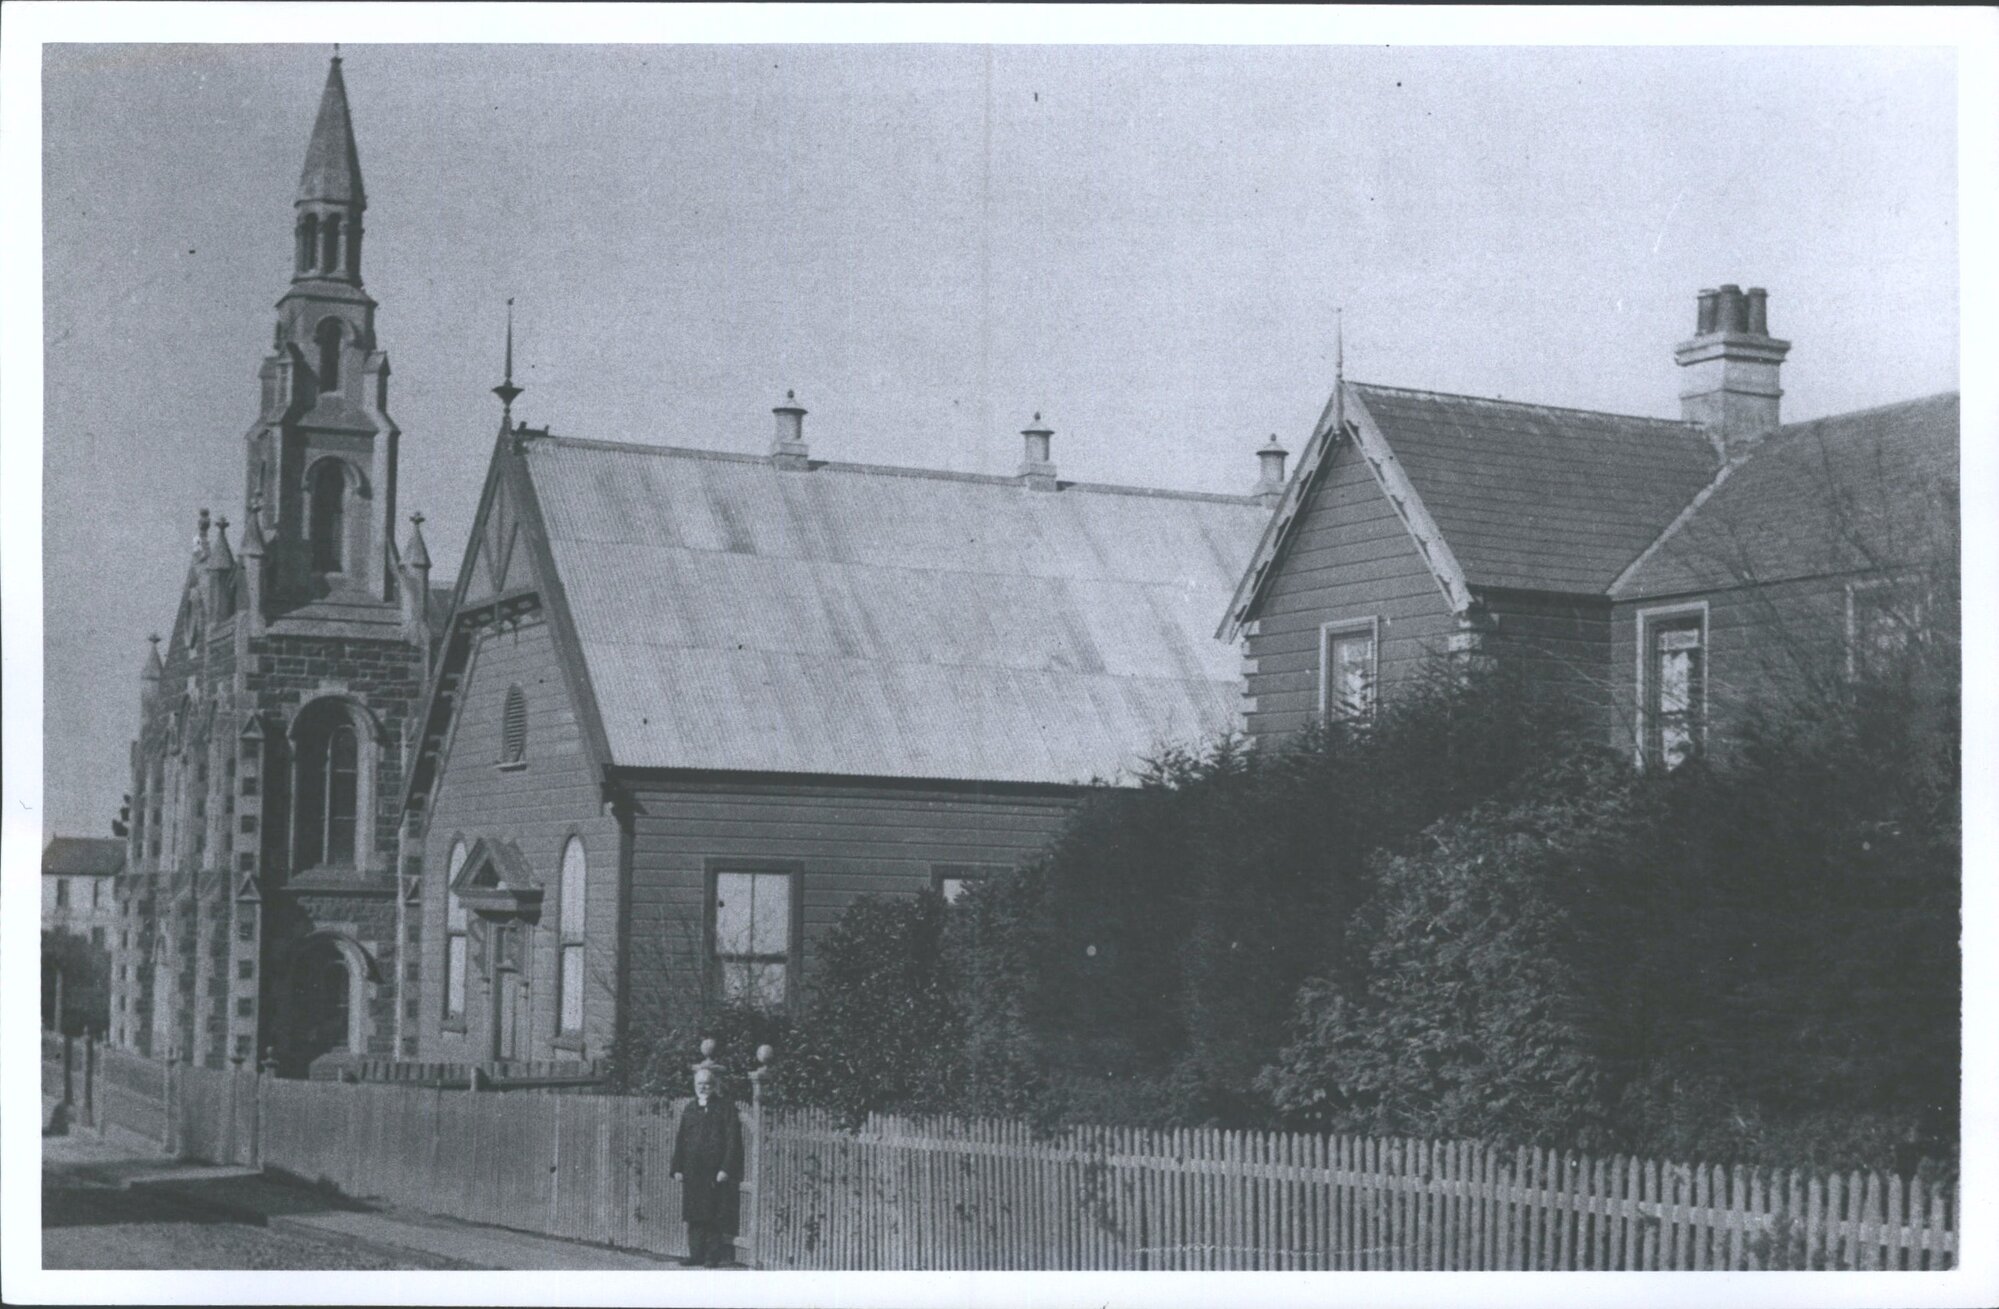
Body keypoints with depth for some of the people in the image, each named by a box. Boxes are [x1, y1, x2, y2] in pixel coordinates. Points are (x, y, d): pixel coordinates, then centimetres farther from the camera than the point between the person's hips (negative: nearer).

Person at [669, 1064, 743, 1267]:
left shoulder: (725, 1108, 0)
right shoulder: (689, 1110, 14)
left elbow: (733, 1141, -5)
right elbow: (680, 1141, 15)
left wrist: (726, 1168, -13)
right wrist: (677, 1168, 6)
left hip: (716, 1172, -4)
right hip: (693, 1172, 4)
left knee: (715, 1217, -3)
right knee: (694, 1216, 6)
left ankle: (713, 1256, 1)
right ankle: (696, 1254, 12)